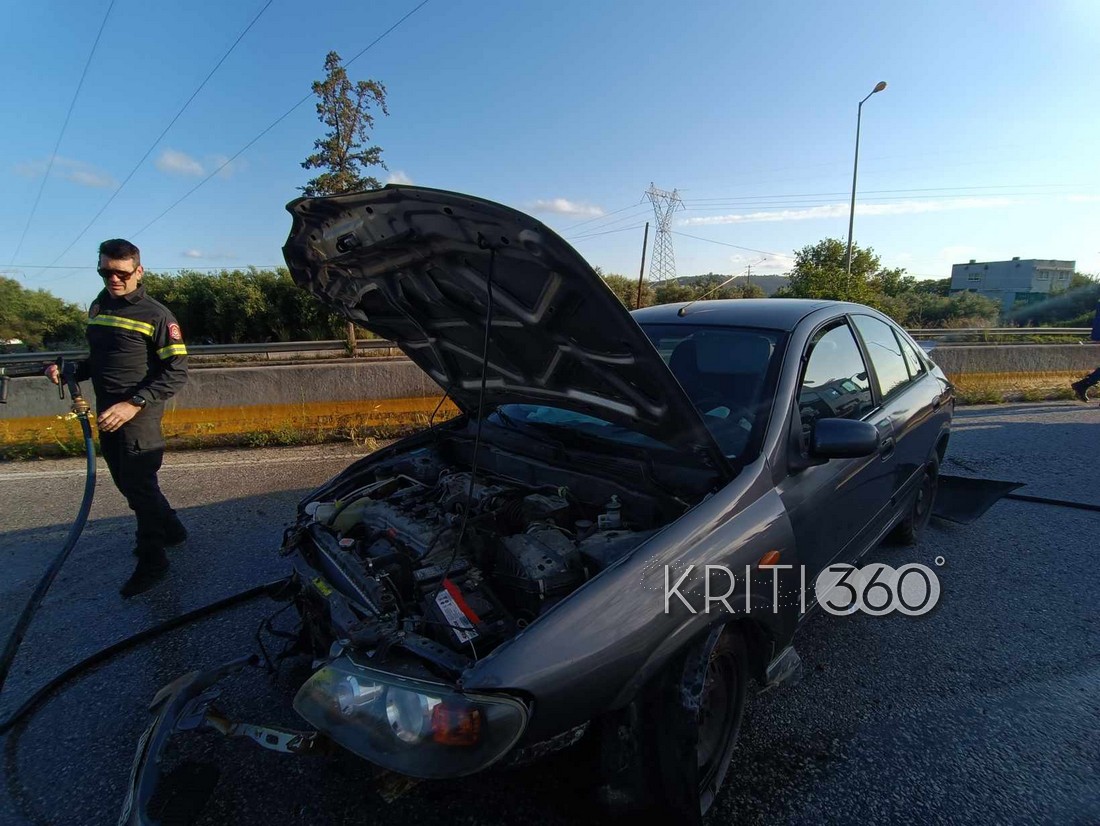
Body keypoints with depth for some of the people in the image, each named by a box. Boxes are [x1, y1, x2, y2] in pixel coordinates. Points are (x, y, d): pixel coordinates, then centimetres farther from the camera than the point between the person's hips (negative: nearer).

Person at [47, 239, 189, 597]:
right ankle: (171, 530, 36)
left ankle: (151, 563, 13)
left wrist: (135, 403, -22)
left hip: (139, 417, -7)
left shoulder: (155, 315, -9)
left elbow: (176, 372, -14)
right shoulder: (98, 308, 12)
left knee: (139, 487, -1)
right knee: (127, 484, 17)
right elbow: (99, 359, 22)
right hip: (107, 416, 7)